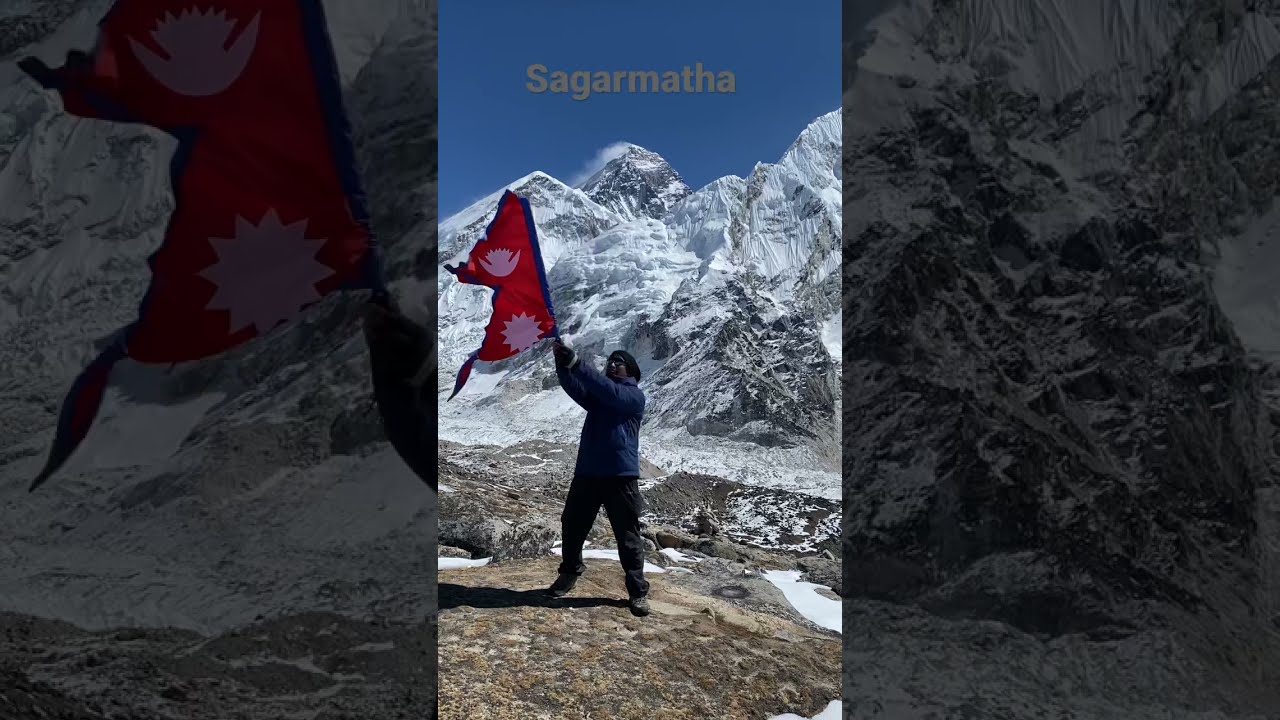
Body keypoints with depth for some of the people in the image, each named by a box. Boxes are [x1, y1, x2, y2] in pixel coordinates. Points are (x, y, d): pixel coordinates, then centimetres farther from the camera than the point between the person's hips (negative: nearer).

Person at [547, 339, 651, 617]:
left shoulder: (634, 396, -1)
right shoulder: (596, 395, 16)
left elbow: (608, 390, -20)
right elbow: (573, 387, -4)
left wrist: (575, 362, -25)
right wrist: (562, 362, -23)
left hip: (621, 476, -5)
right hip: (586, 473, 6)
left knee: (628, 536, -1)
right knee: (572, 526, 14)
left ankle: (638, 591, 8)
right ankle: (570, 571, 37)